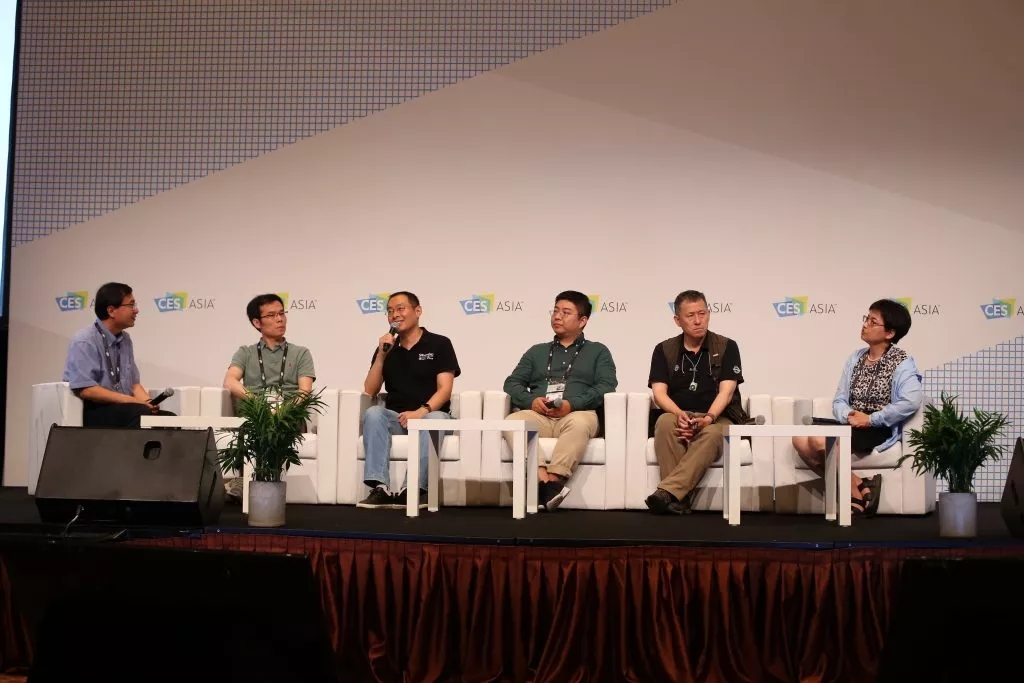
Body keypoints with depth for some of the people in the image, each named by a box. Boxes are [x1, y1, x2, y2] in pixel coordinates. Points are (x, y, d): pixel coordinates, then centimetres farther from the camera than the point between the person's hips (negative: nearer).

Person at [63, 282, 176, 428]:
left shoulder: (125, 339, 16)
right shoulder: (84, 342, -7)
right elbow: (86, 389, -17)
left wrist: (147, 402, -6)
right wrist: (131, 401, -20)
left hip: (125, 411, 7)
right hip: (94, 413, -7)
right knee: (141, 413, -34)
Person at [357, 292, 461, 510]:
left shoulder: (439, 344, 2)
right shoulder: (386, 347, 13)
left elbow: (445, 389, -7)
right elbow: (370, 391, 6)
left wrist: (422, 411, -24)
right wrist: (381, 356, -5)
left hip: (429, 413, -3)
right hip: (395, 416, 3)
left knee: (435, 419, -36)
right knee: (373, 413, -29)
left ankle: (414, 489, -43)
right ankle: (380, 487, -37)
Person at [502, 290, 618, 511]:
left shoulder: (598, 351, 20)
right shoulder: (537, 351, 29)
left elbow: (607, 386, 3)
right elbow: (512, 383, 18)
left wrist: (572, 404, -13)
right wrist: (531, 400, -5)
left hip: (576, 414, -2)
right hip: (538, 416, 2)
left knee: (580, 423, -39)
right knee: (512, 422, -32)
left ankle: (554, 480, -48)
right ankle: (543, 479, -46)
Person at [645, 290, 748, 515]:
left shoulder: (727, 347, 5)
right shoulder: (664, 350, 9)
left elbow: (726, 391, -6)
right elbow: (659, 392, -2)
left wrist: (708, 417, -25)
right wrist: (680, 415, -23)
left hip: (717, 419, -1)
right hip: (678, 417, 1)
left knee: (712, 434, -37)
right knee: (665, 422, -34)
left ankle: (667, 492, -48)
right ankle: (678, 499, -38)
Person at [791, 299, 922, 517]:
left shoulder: (902, 362, -5)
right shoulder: (855, 358, 15)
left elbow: (912, 401, -24)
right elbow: (839, 400, 12)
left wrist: (870, 419, -21)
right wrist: (848, 415, -12)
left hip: (880, 429, -7)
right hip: (851, 426, 7)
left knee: (821, 440, -28)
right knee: (800, 440, -18)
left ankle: (854, 491, -6)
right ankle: (857, 485, -9)